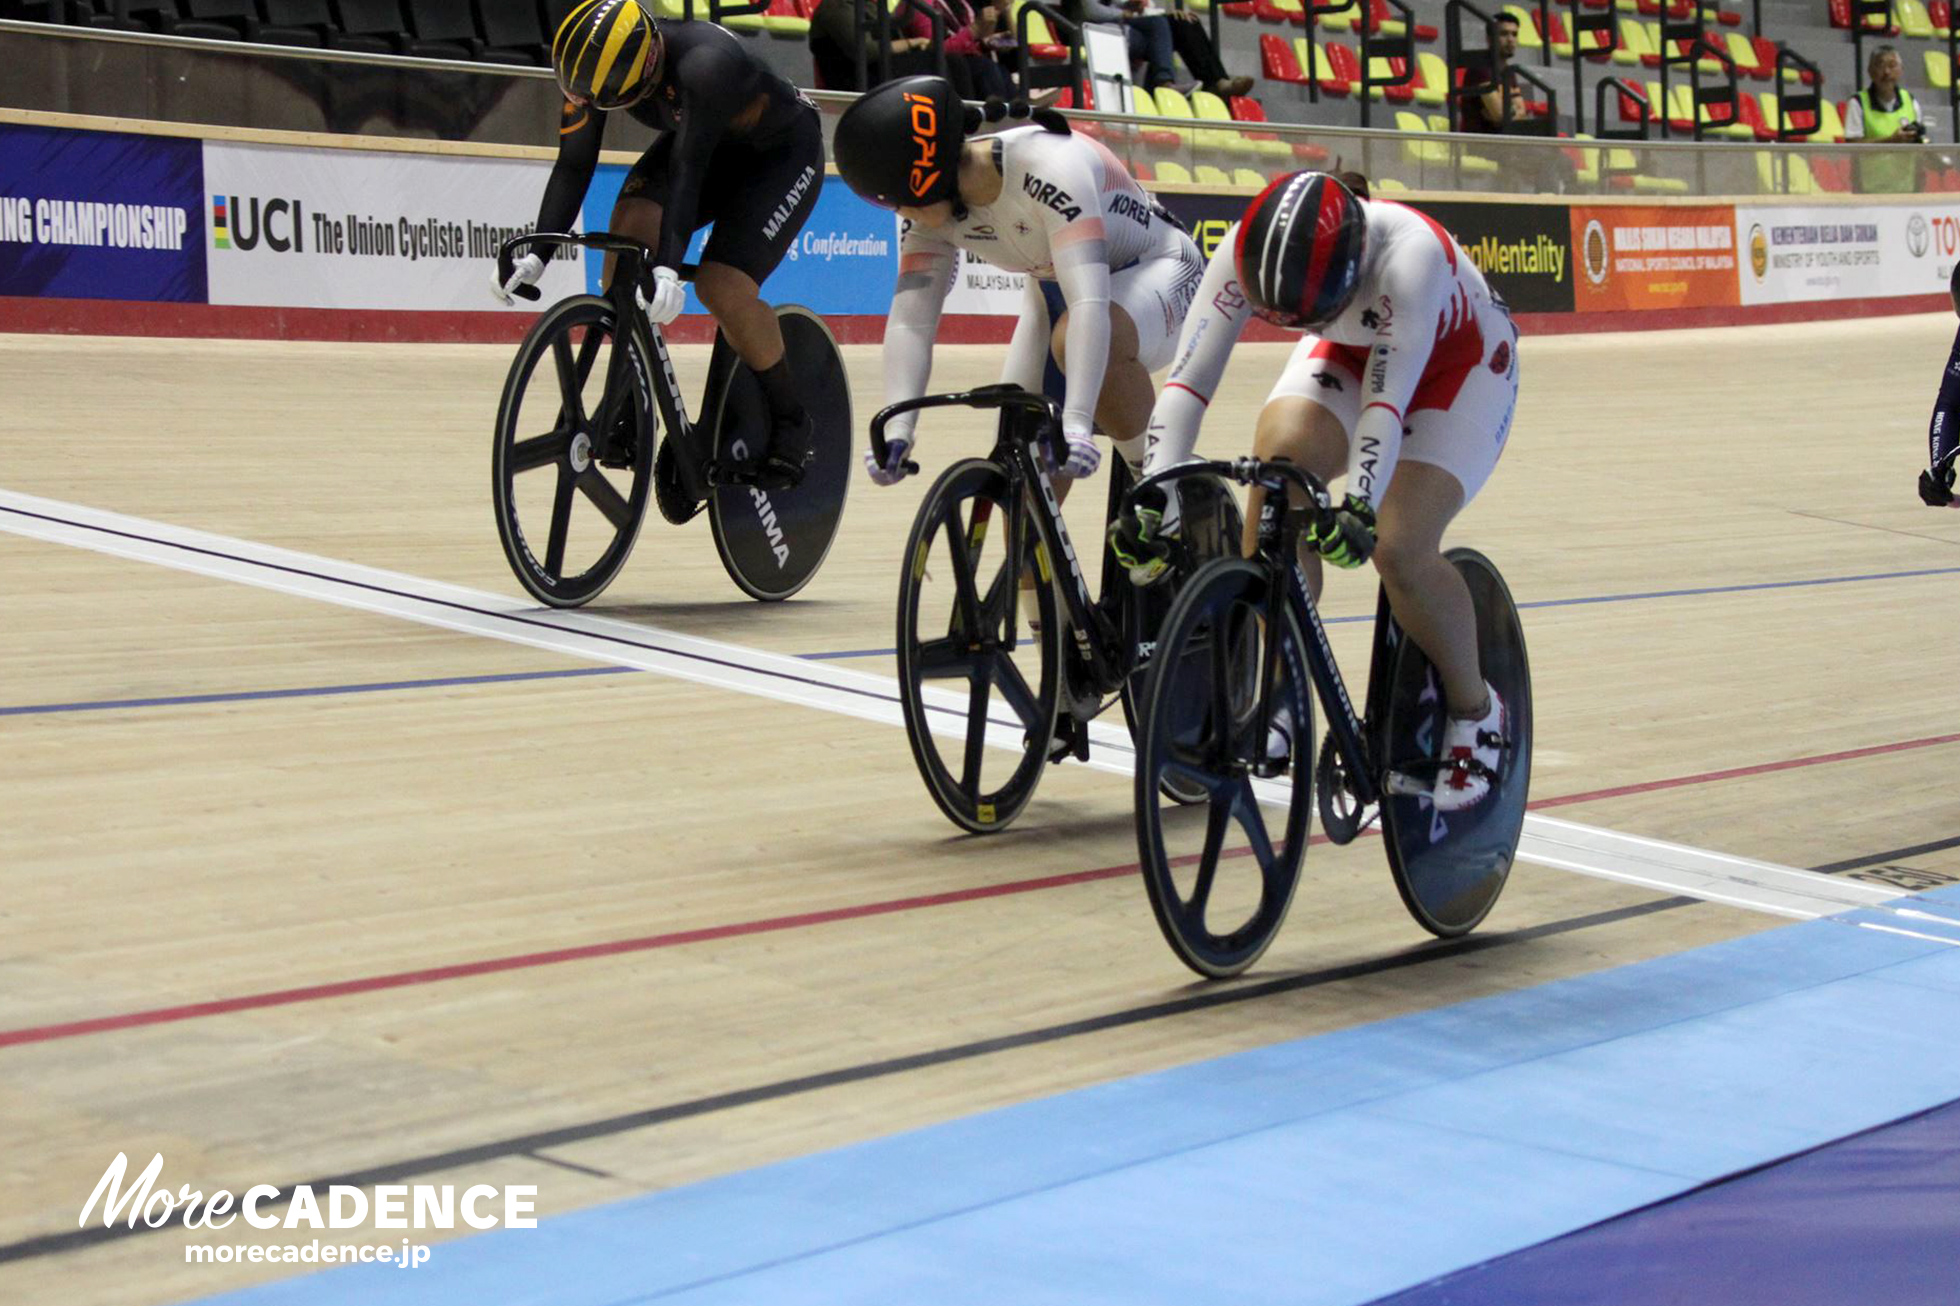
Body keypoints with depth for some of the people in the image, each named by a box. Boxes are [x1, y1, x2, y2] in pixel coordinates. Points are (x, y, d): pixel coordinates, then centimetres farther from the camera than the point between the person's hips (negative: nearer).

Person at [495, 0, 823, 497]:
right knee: (628, 228, -22)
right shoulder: (596, 65, -20)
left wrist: (669, 267, -54)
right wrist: (537, 252, -28)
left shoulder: (704, 66, -40)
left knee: (722, 286, -23)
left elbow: (687, 171, -46)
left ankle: (790, 423, -1)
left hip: (782, 153, -6)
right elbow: (573, 164, -17)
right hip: (711, 144, 6)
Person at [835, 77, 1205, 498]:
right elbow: (910, 319, -24)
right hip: (1055, 289, 7)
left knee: (1079, 340, -37)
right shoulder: (929, 209, -18)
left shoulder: (1050, 169, -38)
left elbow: (1089, 304, -47)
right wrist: (896, 429, -40)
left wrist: (1076, 424, -57)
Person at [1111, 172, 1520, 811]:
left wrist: (1360, 508, -57)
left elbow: (1386, 401, -44)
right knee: (1278, 453, -28)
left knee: (1399, 548, -22)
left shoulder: (1409, 255, -41)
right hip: (1350, 351, 4)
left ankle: (1476, 712, 8)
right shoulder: (1245, 253, -29)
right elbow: (1186, 380, -33)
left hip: (1460, 363, -4)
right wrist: (1151, 502, -45)